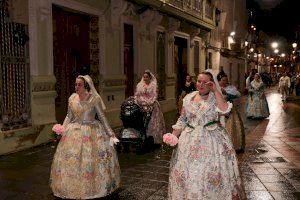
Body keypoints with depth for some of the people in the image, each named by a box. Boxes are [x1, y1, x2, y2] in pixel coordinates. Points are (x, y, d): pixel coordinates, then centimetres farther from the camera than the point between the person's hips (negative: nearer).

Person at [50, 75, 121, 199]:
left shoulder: (95, 98, -7)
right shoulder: (72, 98, 3)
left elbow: (102, 117, -1)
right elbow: (69, 116, 13)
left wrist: (110, 133, -3)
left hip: (92, 132, -3)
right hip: (74, 132, 4)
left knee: (92, 159, -3)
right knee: (71, 160, 4)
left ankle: (95, 187, 16)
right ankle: (74, 187, 20)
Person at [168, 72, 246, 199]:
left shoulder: (215, 98, -2)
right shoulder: (189, 98, 8)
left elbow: (224, 110, -22)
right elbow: (182, 120, 11)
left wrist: (215, 90, -17)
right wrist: (173, 136, 2)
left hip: (212, 140, -3)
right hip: (190, 140, 3)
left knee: (212, 173, -2)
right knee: (187, 173, 7)